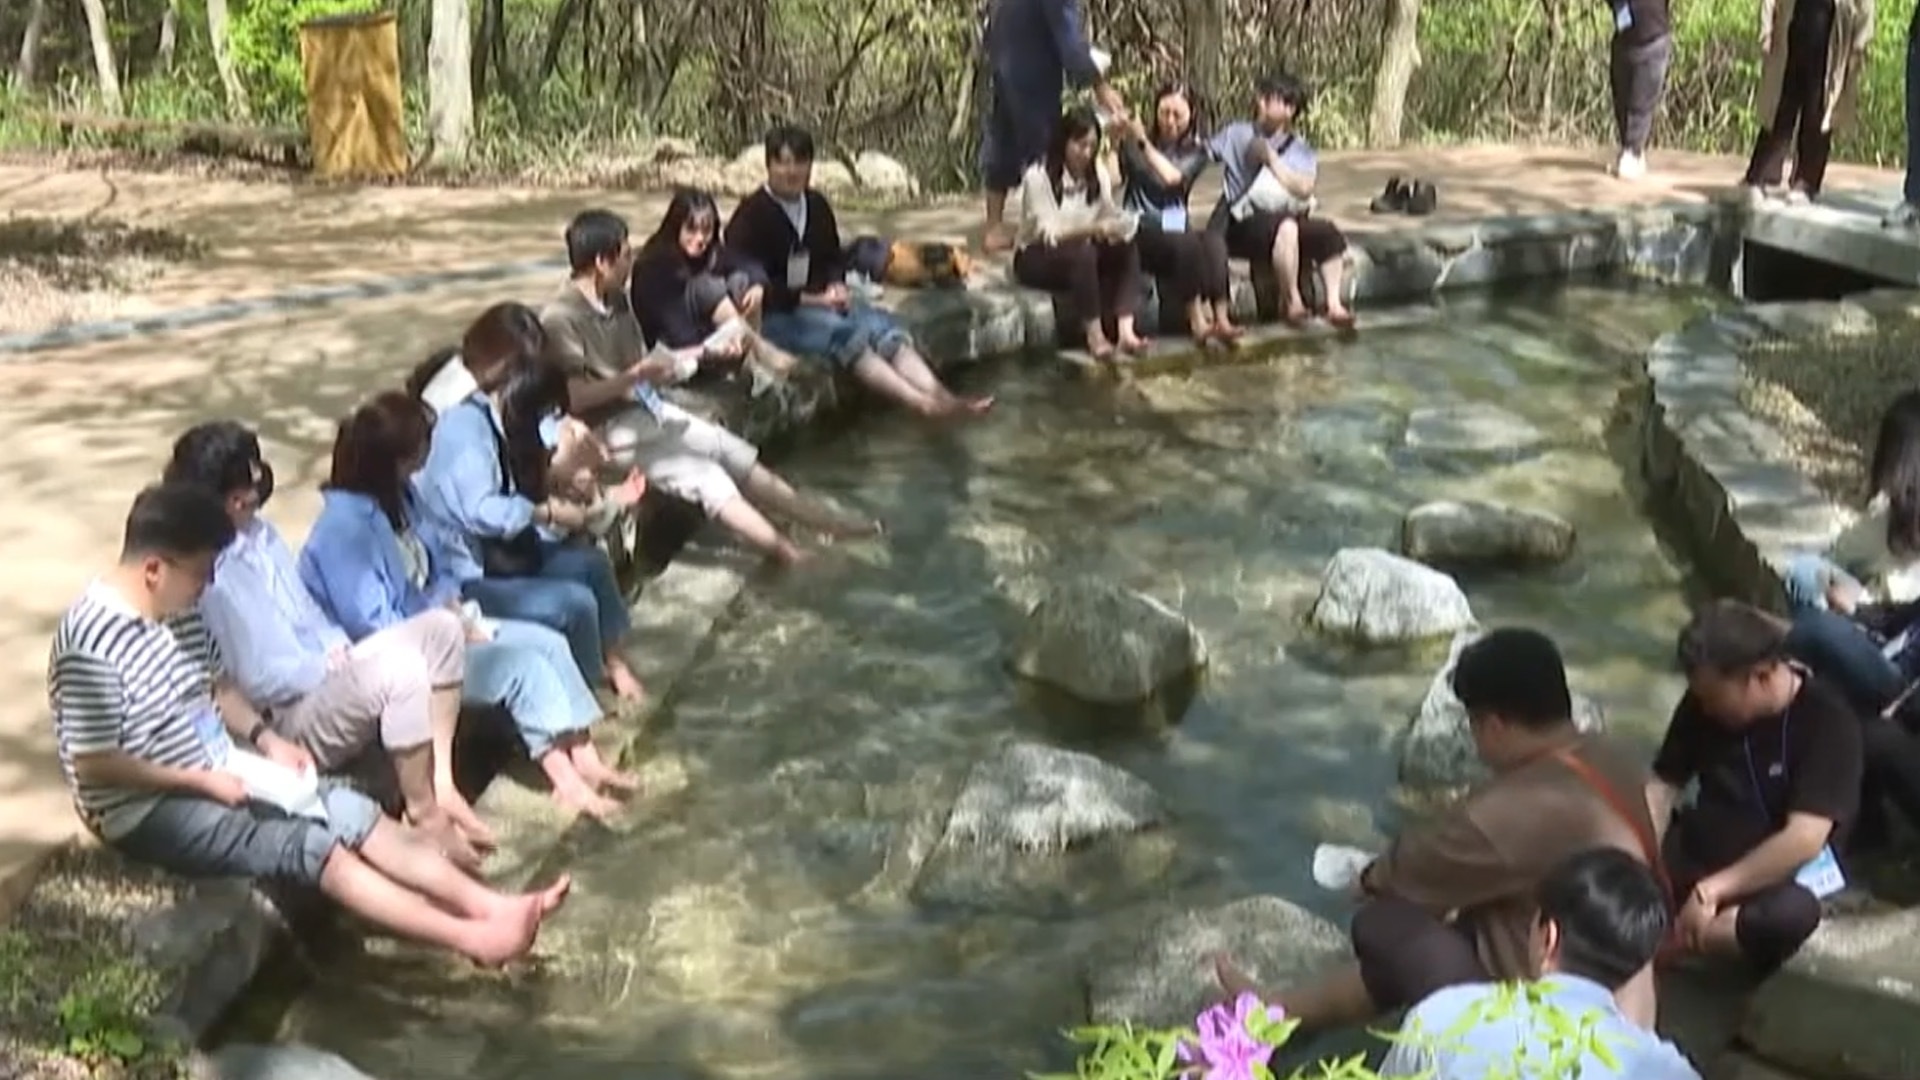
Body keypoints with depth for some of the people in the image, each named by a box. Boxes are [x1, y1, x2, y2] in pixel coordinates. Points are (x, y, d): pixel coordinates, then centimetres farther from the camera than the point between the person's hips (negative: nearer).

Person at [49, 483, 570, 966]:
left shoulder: (180, 609, 3)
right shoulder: (92, 641, -24)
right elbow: (93, 765, -23)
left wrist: (265, 737, 0)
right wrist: (202, 781, -21)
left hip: (221, 772, 9)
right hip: (149, 811, -9)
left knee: (352, 810, -7)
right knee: (310, 845, -22)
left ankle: (488, 905, -12)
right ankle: (469, 938, -26)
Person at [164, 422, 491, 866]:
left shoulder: (262, 535, 12)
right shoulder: (204, 574, -16)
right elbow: (252, 678, -18)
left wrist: (341, 650, 1)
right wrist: (326, 668, -10)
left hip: (327, 674, 10)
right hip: (290, 717, -10)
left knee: (441, 627, -5)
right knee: (400, 670, -33)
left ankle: (441, 785, -8)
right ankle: (423, 809, -15)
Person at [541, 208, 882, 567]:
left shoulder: (618, 300, 10)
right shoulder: (561, 318, -18)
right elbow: (571, 397, -23)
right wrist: (632, 378, -23)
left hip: (649, 410, 9)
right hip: (610, 429, -9)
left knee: (735, 453, 2)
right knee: (701, 474, -20)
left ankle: (830, 523, 5)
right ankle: (790, 555, -21)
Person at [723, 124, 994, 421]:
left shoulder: (817, 205, 11)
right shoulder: (751, 216, -9)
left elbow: (834, 257, 22)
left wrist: (837, 285, -2)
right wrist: (812, 299, -20)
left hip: (820, 301, 7)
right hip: (774, 314, -7)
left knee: (881, 325, -22)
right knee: (843, 332, -33)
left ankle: (938, 395, -40)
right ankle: (921, 404, -48)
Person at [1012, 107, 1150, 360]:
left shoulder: (1098, 176, 3)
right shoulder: (1038, 177, -15)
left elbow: (1111, 219, 0)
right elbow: (1047, 234, -23)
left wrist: (1121, 226, -26)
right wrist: (1091, 229, -38)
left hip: (1082, 255, 6)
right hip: (1036, 259, -6)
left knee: (1128, 249, -22)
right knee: (1082, 253, -37)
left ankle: (1125, 330, -37)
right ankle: (1095, 336, -36)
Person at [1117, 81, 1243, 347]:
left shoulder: (1195, 152, 11)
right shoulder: (1134, 144, 4)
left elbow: (1172, 177, -10)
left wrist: (1144, 142, -16)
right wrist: (1124, 139, -27)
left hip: (1175, 227, 3)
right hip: (1141, 230, -3)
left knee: (1214, 240, -30)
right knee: (1187, 243, -33)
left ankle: (1221, 318, -41)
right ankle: (1198, 322, -35)